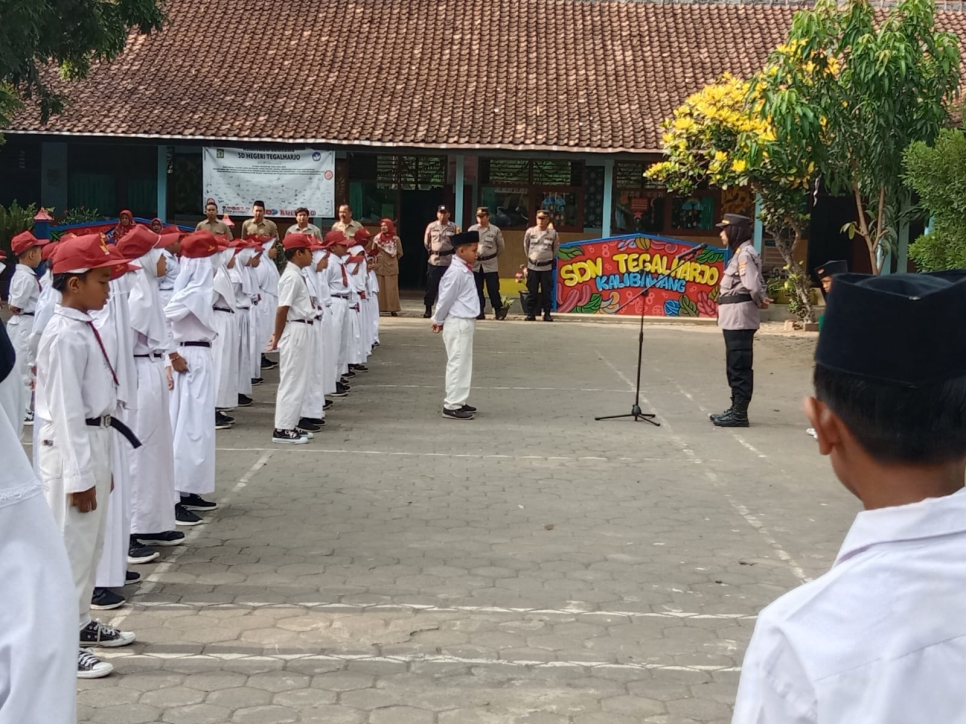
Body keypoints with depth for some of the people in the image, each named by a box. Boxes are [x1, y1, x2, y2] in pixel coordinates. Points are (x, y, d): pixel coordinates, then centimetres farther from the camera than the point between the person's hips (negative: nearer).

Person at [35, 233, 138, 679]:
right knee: (71, 545, -3)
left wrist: (99, 465, 19)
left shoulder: (84, 328, 9)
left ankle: (79, 622, 32)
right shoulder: (67, 336, -19)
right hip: (72, 448, -10)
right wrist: (79, 475, -20)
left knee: (91, 542, 18)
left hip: (94, 442, 10)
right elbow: (66, 410, -21)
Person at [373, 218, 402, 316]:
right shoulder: (377, 238, 2)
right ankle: (379, 308, 4)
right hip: (379, 266, 1)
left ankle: (393, 309, 2)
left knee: (391, 288, -1)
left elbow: (400, 253, 8)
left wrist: (393, 260, 11)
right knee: (379, 288, 1)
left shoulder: (396, 239, -2)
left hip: (391, 267, -1)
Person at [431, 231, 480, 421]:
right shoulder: (456, 272, -19)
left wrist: (440, 320, 16)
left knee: (463, 364, 15)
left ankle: (458, 402, 23)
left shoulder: (464, 270, 12)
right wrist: (438, 320, -4)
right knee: (457, 364, -6)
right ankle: (452, 406, -3)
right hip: (458, 324, -10)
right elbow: (446, 298, -16)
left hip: (465, 323, 10)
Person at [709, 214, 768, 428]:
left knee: (739, 366, -7)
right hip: (734, 318, 11)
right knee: (735, 365, 15)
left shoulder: (744, 254, -14)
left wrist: (759, 302, -6)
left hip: (739, 318, -11)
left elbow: (753, 286, -23)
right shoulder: (741, 253, 18)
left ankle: (740, 414, -4)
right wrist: (761, 300, 5)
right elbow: (757, 284, 21)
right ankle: (736, 409, 22)